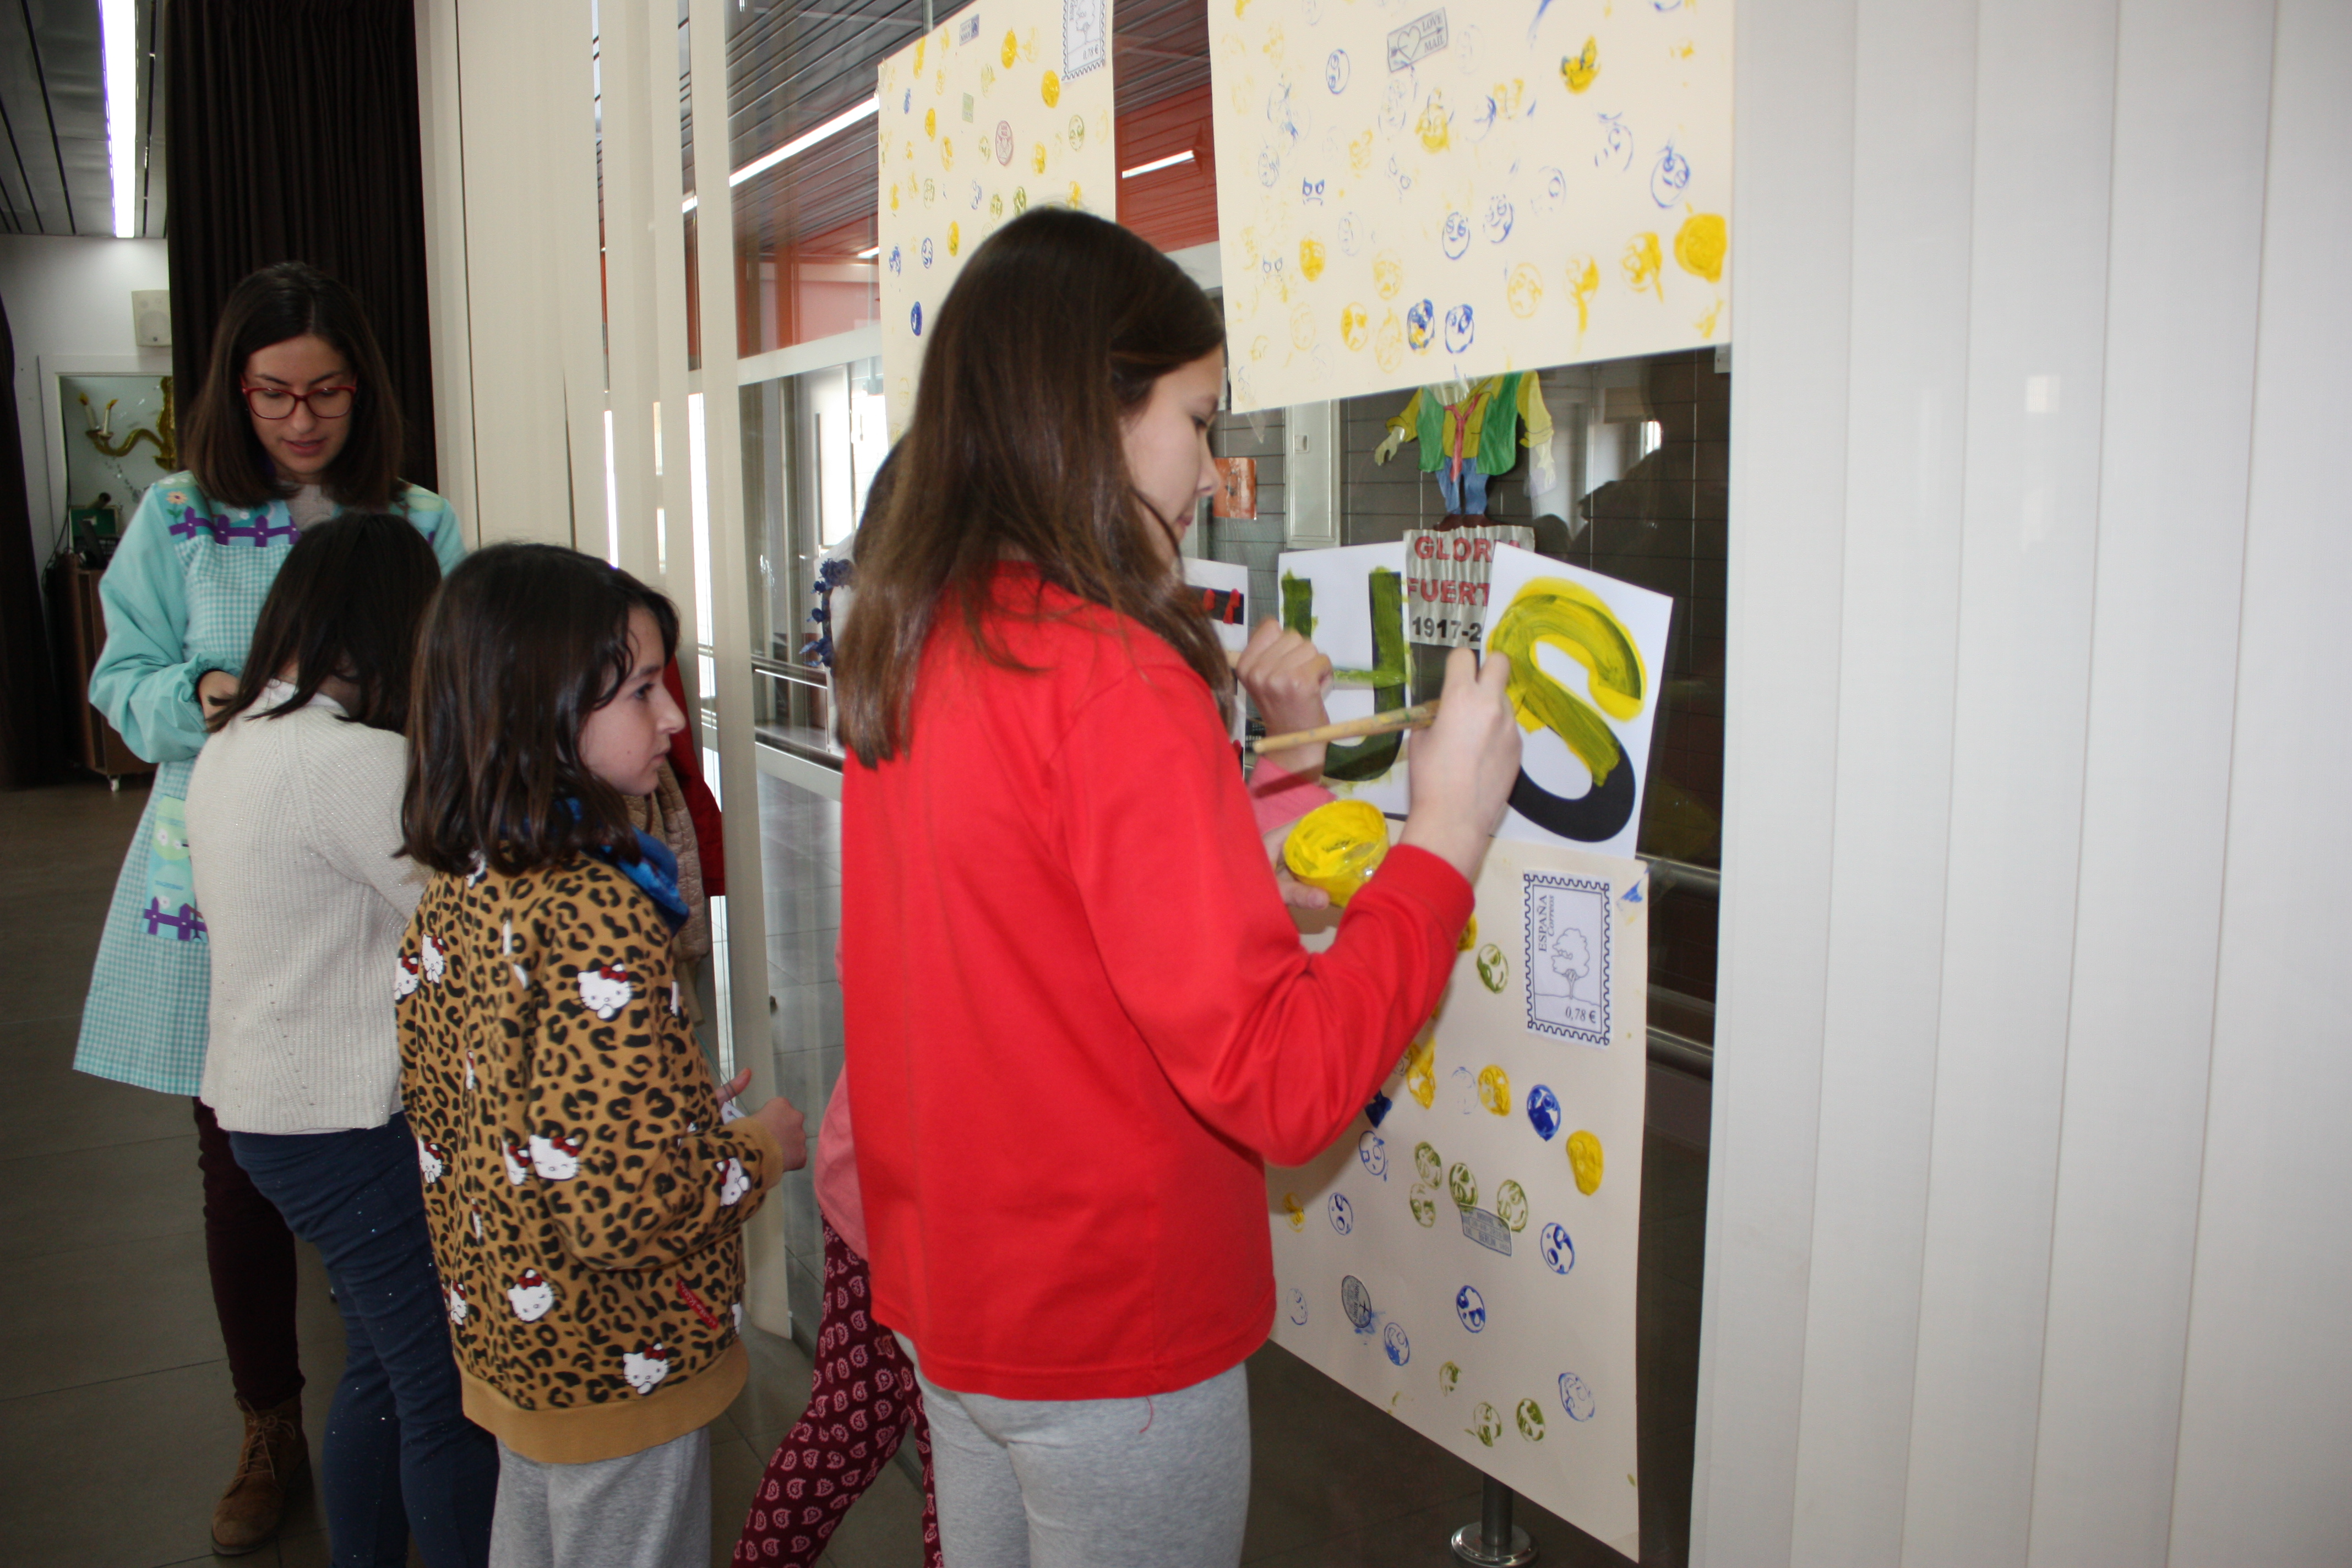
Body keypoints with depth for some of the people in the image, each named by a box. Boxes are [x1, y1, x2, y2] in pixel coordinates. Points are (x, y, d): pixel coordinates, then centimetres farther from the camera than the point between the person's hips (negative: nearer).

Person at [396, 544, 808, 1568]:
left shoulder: (455, 895, -2)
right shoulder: (598, 919, -29)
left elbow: (438, 1117, 9)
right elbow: (629, 1203, -32)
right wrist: (760, 1149, -14)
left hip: (505, 1339, 8)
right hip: (616, 1365, -8)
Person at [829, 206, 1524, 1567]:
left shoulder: (903, 655, 0)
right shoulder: (1118, 685, -25)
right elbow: (1284, 1080, -26)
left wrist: (1213, 830, 8)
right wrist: (1447, 834, -18)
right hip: (1115, 1345, -7)